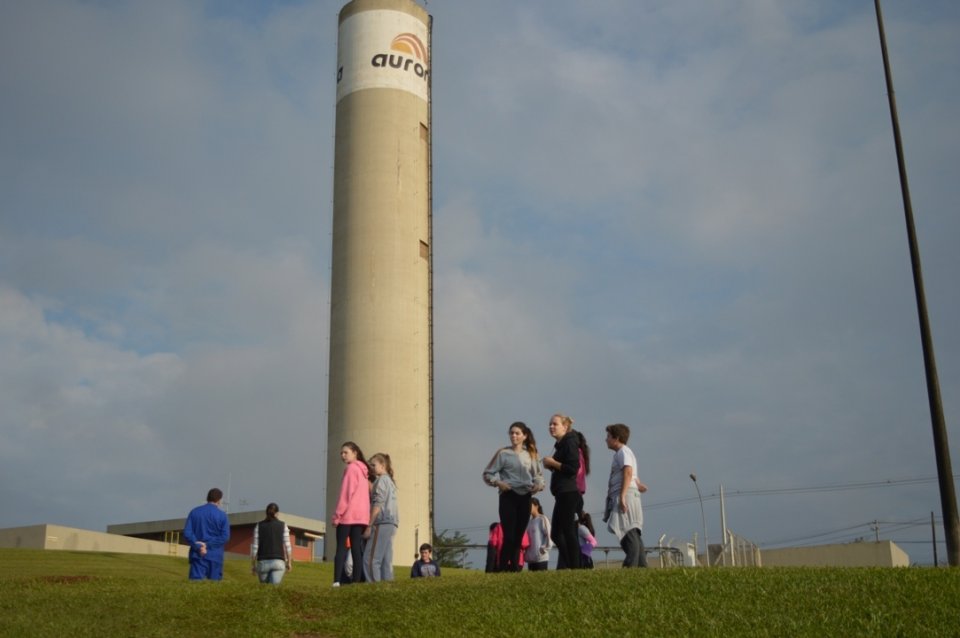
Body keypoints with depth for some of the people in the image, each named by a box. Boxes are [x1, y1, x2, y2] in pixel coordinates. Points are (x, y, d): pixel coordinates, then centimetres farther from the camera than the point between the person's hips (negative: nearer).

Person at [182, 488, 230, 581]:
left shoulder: (195, 512, 4)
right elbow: (225, 537, -9)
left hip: (198, 555, 2)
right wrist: (208, 545, -9)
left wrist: (198, 546, -10)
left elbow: (187, 533, -3)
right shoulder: (222, 515, -2)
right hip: (215, 556, -2)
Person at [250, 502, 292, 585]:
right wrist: (289, 562, 5)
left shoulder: (258, 526, 3)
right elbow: (287, 545, -2)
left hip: (263, 562, 1)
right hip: (278, 562, -1)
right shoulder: (283, 525, 2)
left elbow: (255, 546, 0)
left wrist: (253, 564, 6)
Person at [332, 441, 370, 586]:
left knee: (341, 548, -7)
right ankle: (357, 580, -4)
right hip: (362, 516, 7)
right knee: (357, 548, 3)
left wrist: (337, 515, -11)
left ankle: (337, 581, -16)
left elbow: (346, 493, -12)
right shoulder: (363, 470, 19)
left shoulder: (351, 468, -6)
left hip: (348, 515, -7)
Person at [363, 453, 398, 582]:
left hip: (382, 523, -9)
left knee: (370, 559, -12)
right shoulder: (390, 481, 23)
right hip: (391, 524, 9)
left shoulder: (382, 480, -4)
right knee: (386, 560, 6)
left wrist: (369, 526, -13)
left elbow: (377, 505, -12)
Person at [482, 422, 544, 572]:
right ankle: (502, 568, -5)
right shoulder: (503, 453, 0)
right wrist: (498, 482, -16)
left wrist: (539, 484, -3)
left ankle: (514, 568, 15)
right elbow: (487, 474, 1)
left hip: (525, 497, 4)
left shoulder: (531, 455, 10)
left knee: (518, 536, 8)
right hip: (509, 496, -4)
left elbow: (538, 474, 18)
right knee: (509, 536, -12)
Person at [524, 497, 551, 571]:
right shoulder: (529, 521, 14)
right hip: (530, 557, 7)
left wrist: (544, 548, -13)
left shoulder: (542, 519, -5)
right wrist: (525, 551, 7)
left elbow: (548, 535, -10)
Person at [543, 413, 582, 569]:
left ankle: (575, 567, -6)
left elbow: (573, 468, -19)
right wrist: (551, 466, 7)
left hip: (568, 494, -10)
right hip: (562, 494, 10)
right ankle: (565, 566, 14)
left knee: (568, 531, -8)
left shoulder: (570, 442, -9)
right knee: (556, 534, 11)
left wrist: (553, 463, -12)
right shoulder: (561, 444, 20)